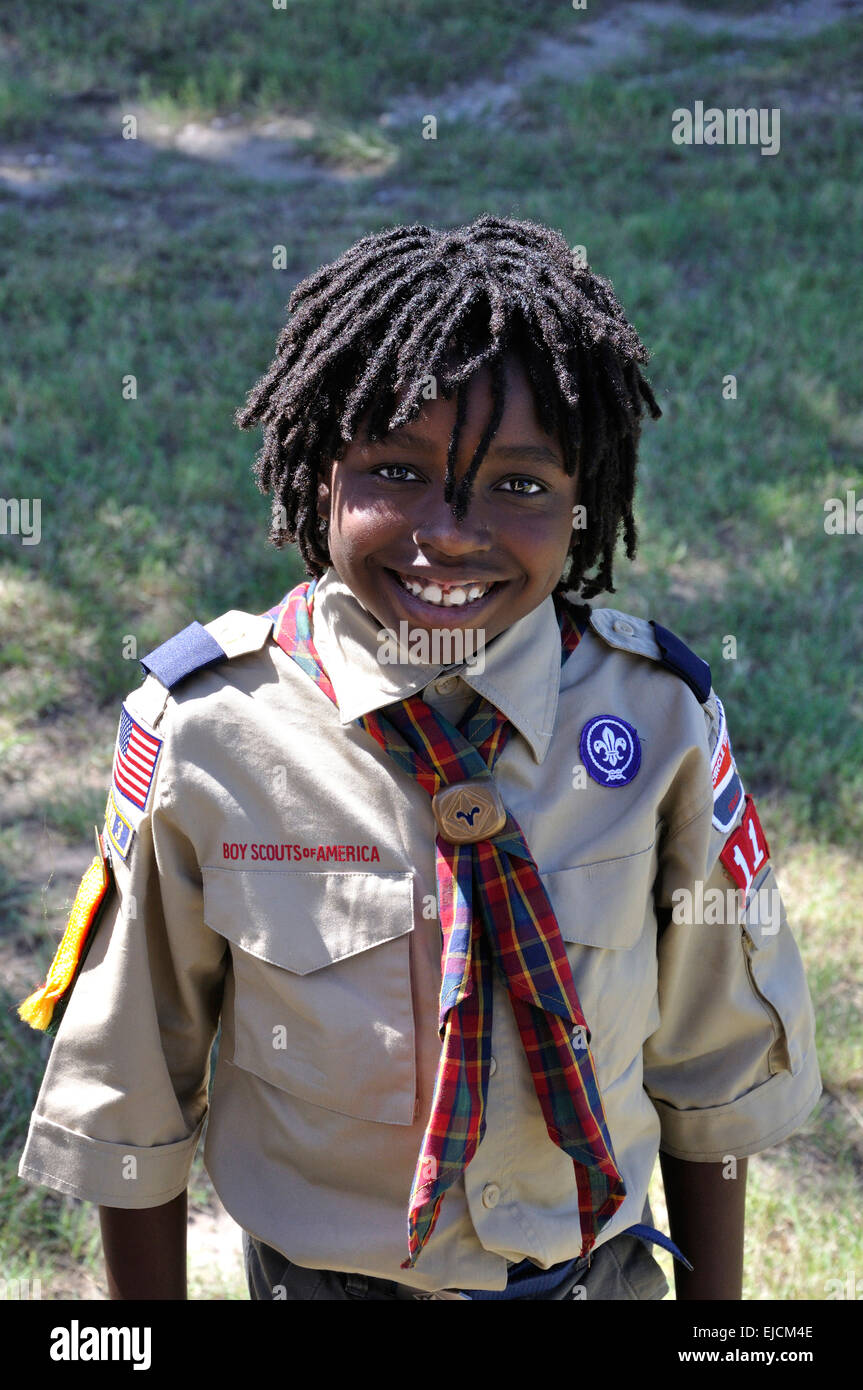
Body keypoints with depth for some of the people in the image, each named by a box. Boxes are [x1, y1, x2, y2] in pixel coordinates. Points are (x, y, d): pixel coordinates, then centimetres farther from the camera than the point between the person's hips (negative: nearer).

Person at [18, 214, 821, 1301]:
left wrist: (714, 1295, 3)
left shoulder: (660, 720, -18)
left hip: (601, 1268, 2)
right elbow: (132, 1095, -8)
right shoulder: (200, 731, -21)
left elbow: (712, 1069, -4)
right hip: (315, 1273, -1)